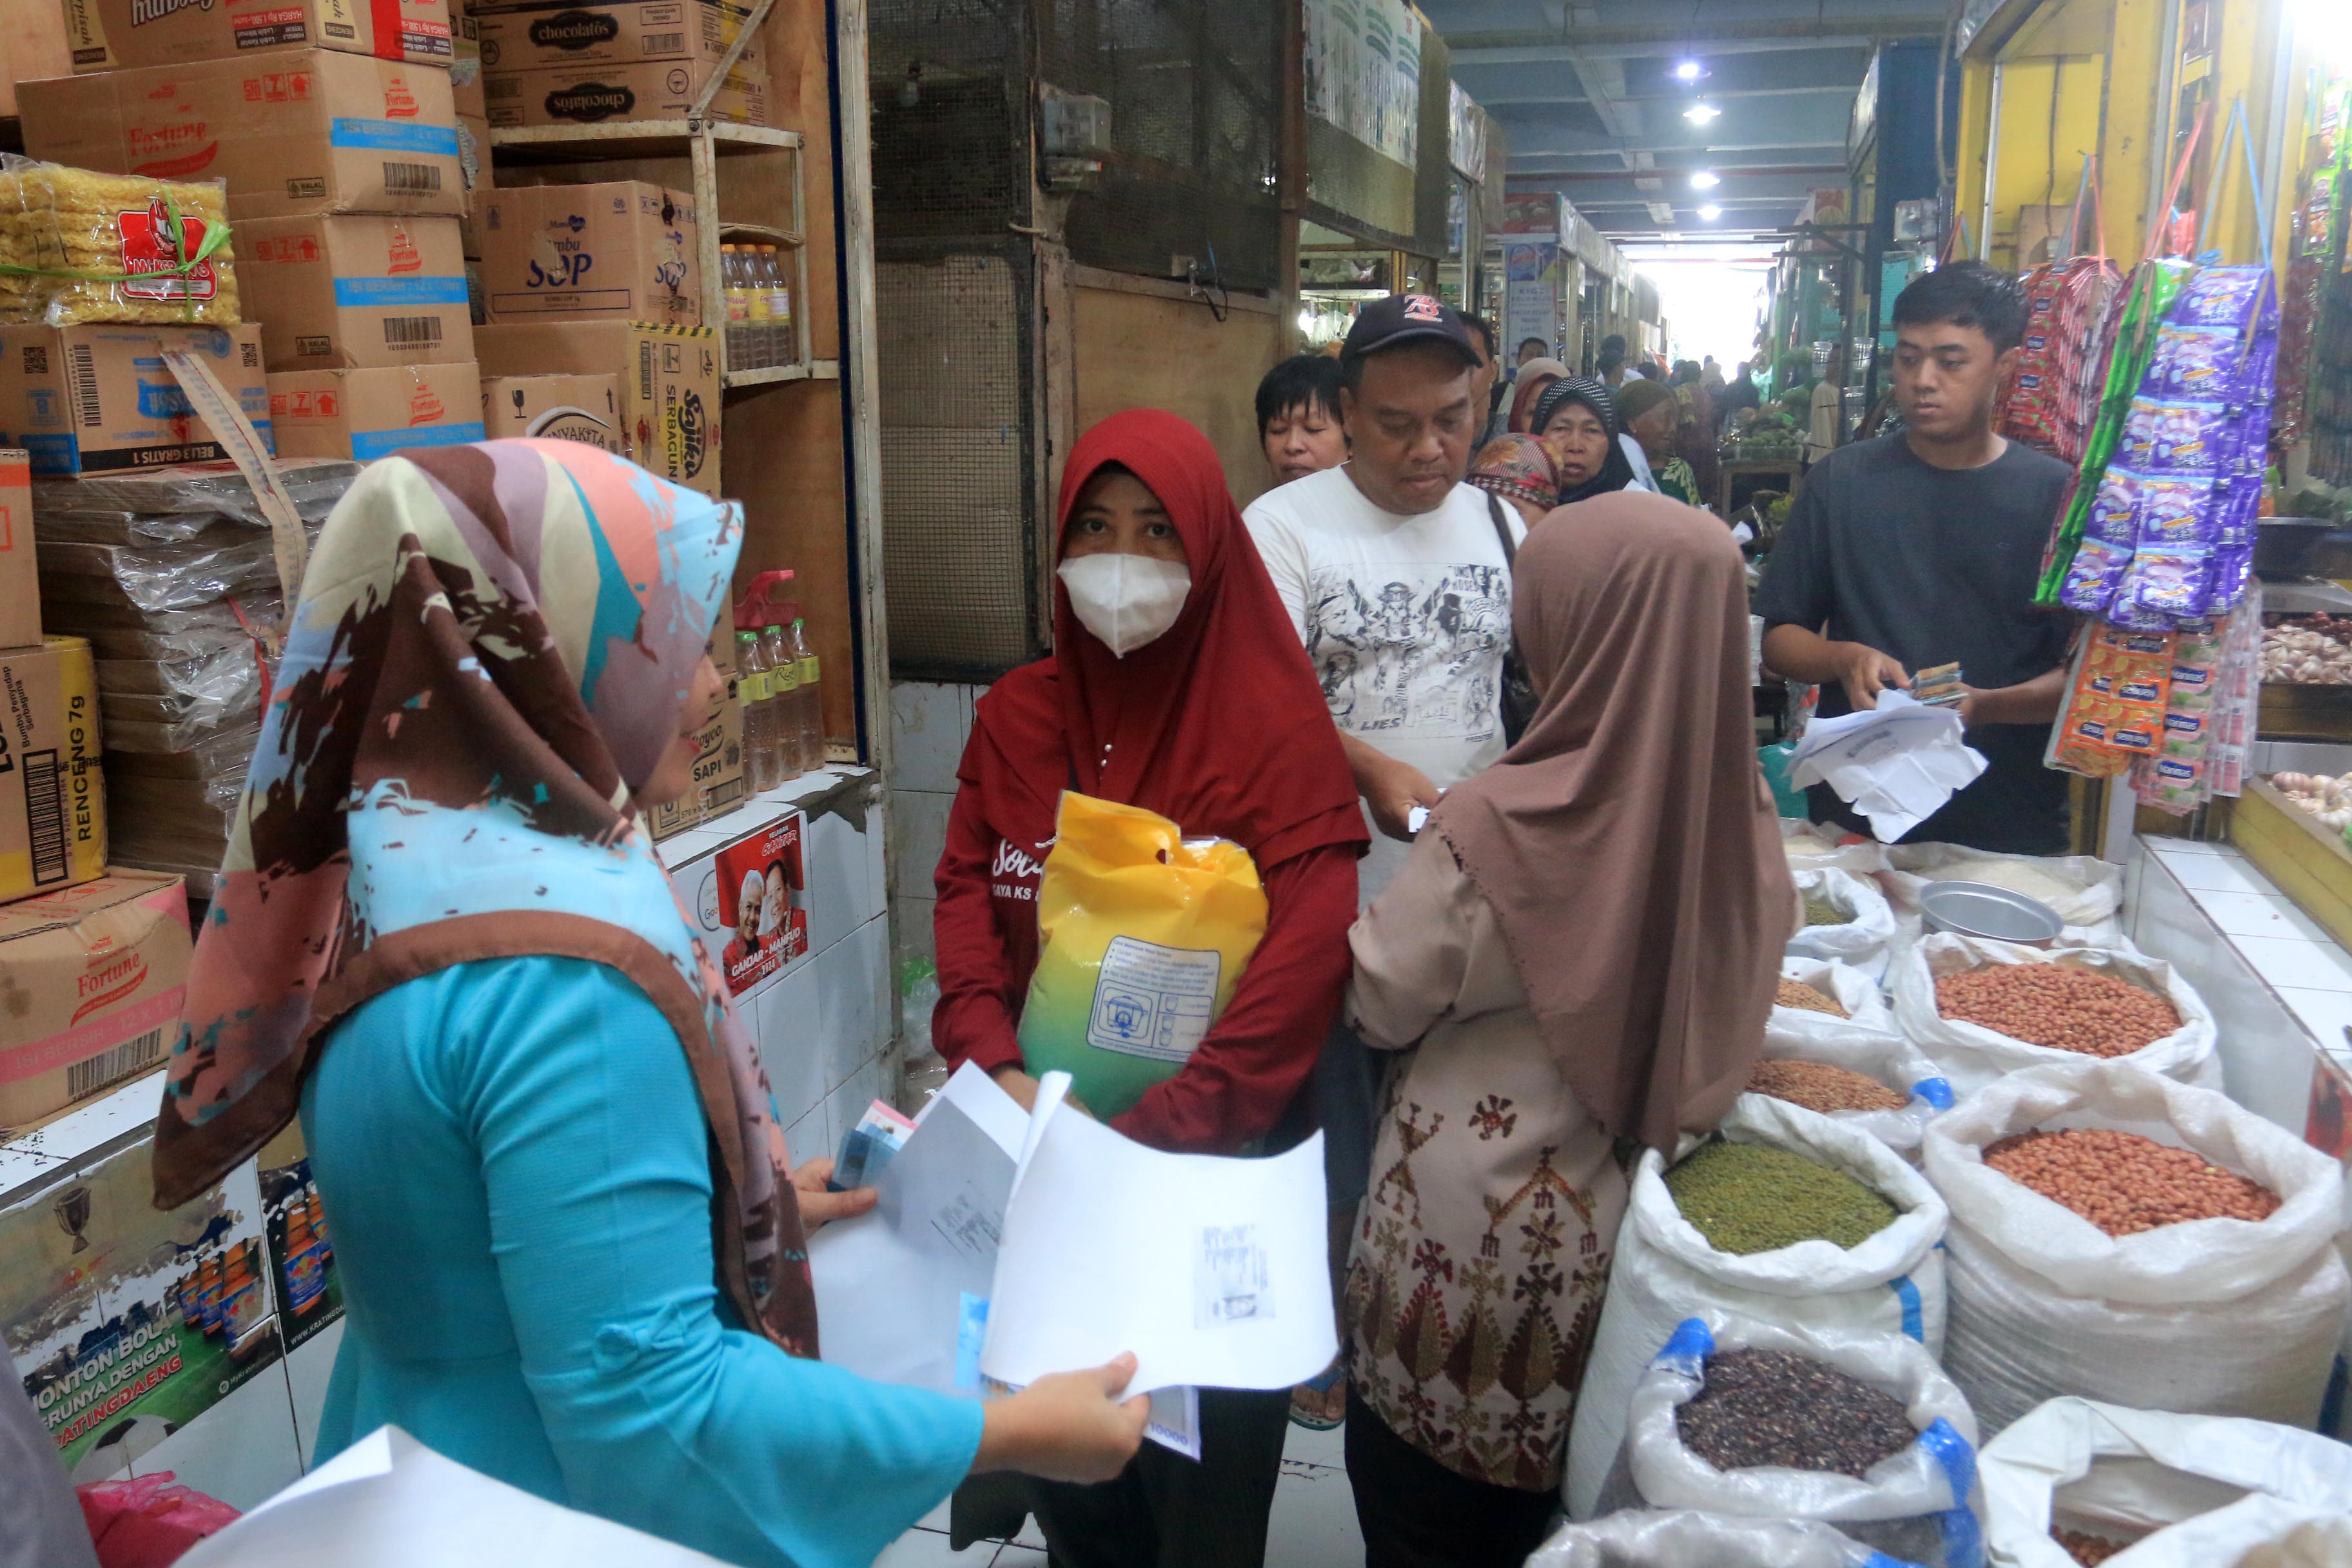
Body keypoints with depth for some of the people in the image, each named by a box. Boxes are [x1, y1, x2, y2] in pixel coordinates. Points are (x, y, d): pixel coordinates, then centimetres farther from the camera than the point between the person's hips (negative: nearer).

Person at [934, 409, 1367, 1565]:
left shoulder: (1276, 726, -13)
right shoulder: (1016, 715, 2)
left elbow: (1305, 957, -19)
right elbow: (966, 895, 0)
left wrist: (1151, 1134, -23)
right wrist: (999, 1068, -16)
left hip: (1217, 1165, -4)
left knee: (1203, 1469, 14)